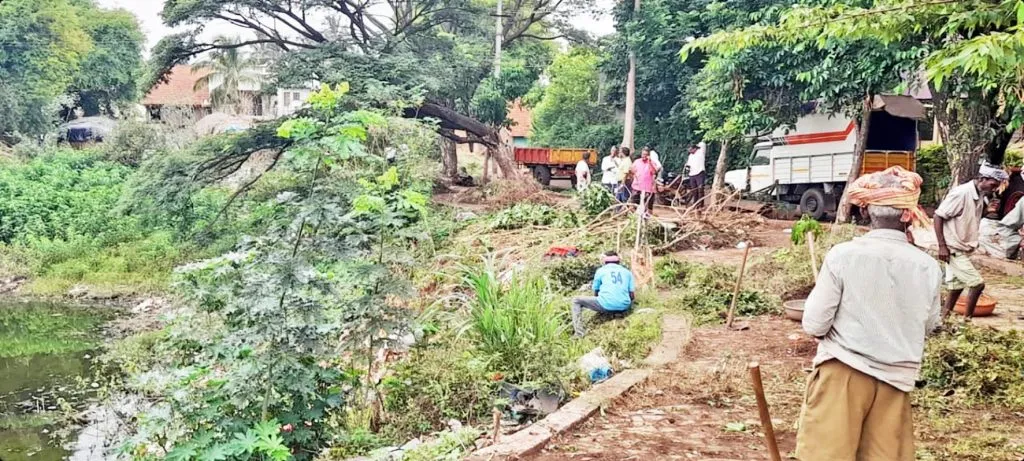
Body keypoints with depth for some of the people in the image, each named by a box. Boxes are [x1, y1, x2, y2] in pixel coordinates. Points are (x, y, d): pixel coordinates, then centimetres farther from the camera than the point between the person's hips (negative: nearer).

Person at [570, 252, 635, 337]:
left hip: (606, 305, -4)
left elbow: (596, 293, 16)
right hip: (624, 307, 4)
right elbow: (632, 296, 10)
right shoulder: (627, 272, 17)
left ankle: (579, 333, -5)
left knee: (576, 301, 12)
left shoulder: (601, 270, 12)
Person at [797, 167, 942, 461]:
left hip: (843, 371, -3)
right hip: (895, 378, 3)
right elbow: (929, 327, 11)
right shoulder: (928, 267, -4)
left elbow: (814, 325, -11)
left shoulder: (842, 255, -14)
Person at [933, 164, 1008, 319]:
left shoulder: (980, 196, 7)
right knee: (977, 283, -9)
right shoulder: (961, 193, -19)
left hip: (963, 250, 9)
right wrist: (942, 246, -19)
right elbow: (938, 216, -18)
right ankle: (967, 320, 2)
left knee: (957, 287, 12)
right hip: (953, 249, -9)